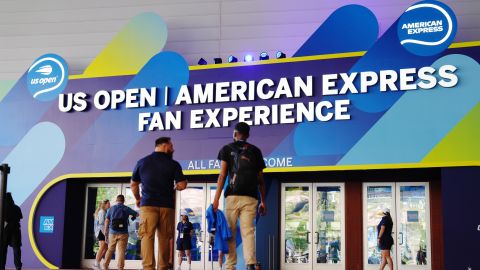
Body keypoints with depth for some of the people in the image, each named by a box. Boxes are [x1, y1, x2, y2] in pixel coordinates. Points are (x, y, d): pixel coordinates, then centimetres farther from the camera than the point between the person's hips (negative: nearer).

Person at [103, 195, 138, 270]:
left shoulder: (111, 209, 6)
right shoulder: (127, 209, 3)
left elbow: (106, 223, 5)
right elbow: (136, 214, 22)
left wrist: (106, 235, 11)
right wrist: (132, 215, 45)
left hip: (112, 233, 2)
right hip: (123, 233, -2)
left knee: (110, 250, 15)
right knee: (121, 251, -4)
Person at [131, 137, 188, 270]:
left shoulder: (142, 162, 9)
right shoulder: (173, 164, 1)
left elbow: (133, 184, 16)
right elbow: (182, 185, -3)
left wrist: (138, 199, 32)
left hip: (148, 204, 1)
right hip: (166, 205, 0)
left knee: (147, 236, -5)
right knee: (164, 238, 6)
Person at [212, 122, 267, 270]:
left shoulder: (227, 149, 9)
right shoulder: (255, 151, 15)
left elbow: (222, 175, 0)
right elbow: (260, 179, 13)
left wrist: (216, 199, -1)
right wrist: (263, 201, 18)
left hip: (232, 197, -1)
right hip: (250, 198, 1)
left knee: (230, 232, 5)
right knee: (248, 231, -2)